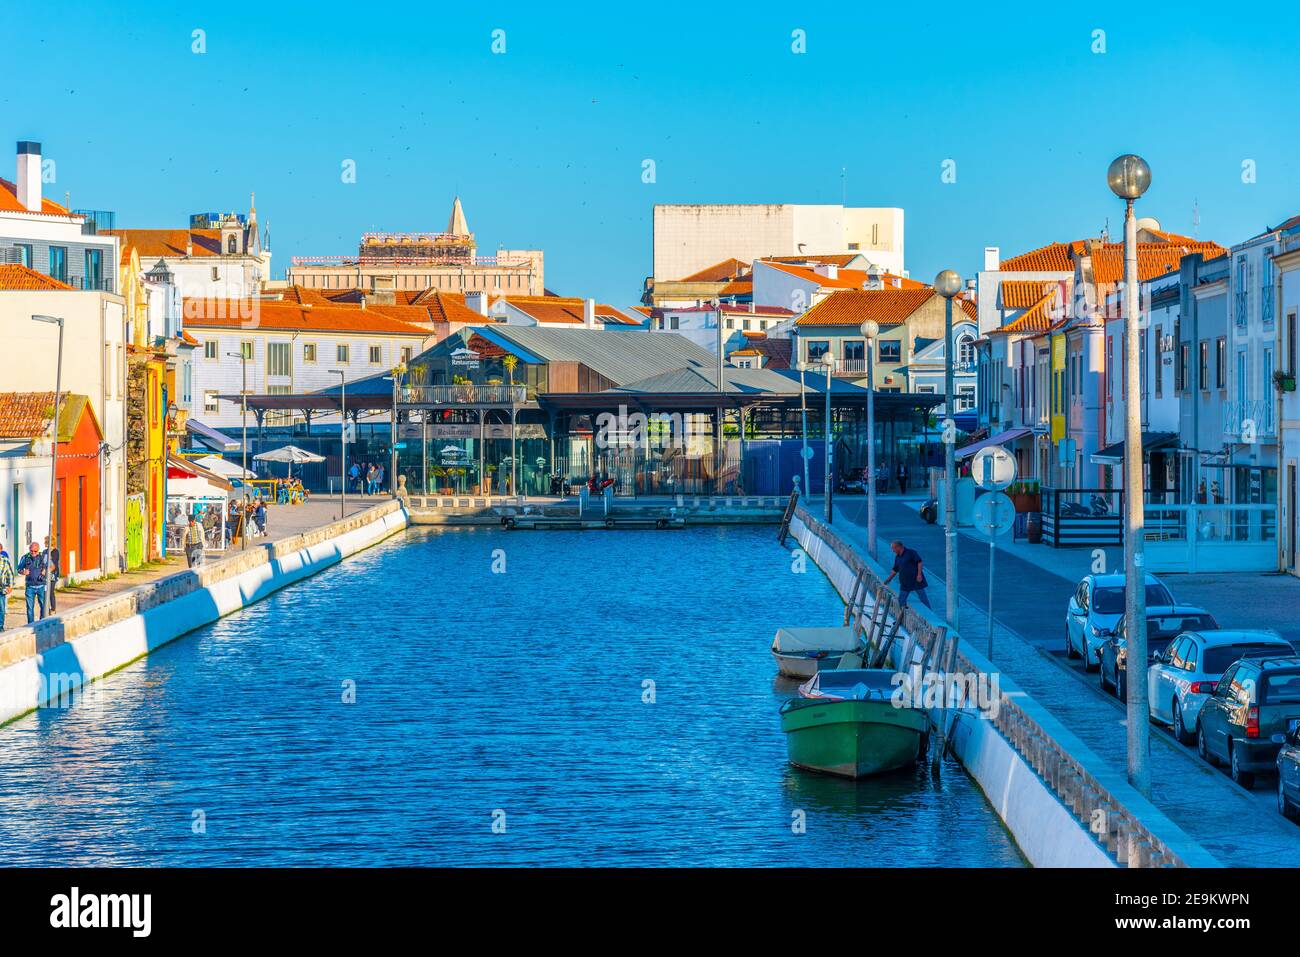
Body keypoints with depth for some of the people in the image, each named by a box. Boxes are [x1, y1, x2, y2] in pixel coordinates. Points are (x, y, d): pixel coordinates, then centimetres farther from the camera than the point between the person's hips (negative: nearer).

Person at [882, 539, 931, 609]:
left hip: (916, 580, -6)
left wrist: (919, 574, -19)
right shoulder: (897, 557, 11)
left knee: (923, 598, 0)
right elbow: (895, 570, 20)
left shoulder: (910, 552, -9)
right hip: (905, 583, 7)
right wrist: (889, 579, 14)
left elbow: (919, 562, -13)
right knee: (901, 600, 3)